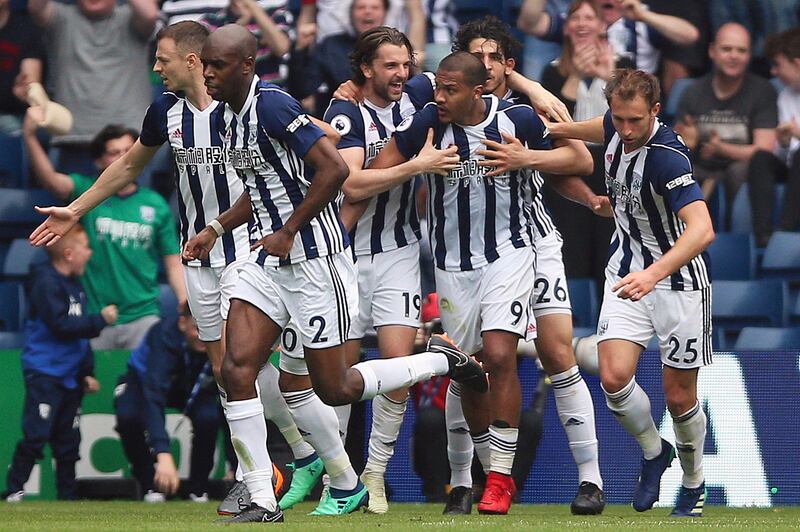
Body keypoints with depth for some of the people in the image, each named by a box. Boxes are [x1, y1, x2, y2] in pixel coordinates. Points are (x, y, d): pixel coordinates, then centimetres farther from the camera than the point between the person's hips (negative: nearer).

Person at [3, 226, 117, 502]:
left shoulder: (75, 286, 15)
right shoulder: (47, 283, -12)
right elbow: (62, 326, -21)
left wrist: (87, 372, 18)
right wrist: (101, 320, -16)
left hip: (70, 376, 8)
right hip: (44, 373, -8)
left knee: (68, 442, 10)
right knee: (36, 435, -13)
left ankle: (68, 496, 16)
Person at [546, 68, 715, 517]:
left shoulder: (666, 156, -30)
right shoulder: (617, 130, -7)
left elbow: (701, 229, -42)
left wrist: (654, 273, -53)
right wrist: (555, 128, 19)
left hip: (679, 278, -5)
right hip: (628, 270, 6)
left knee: (679, 396, 2)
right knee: (614, 377, -12)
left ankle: (694, 483, 28)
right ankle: (654, 452, 15)